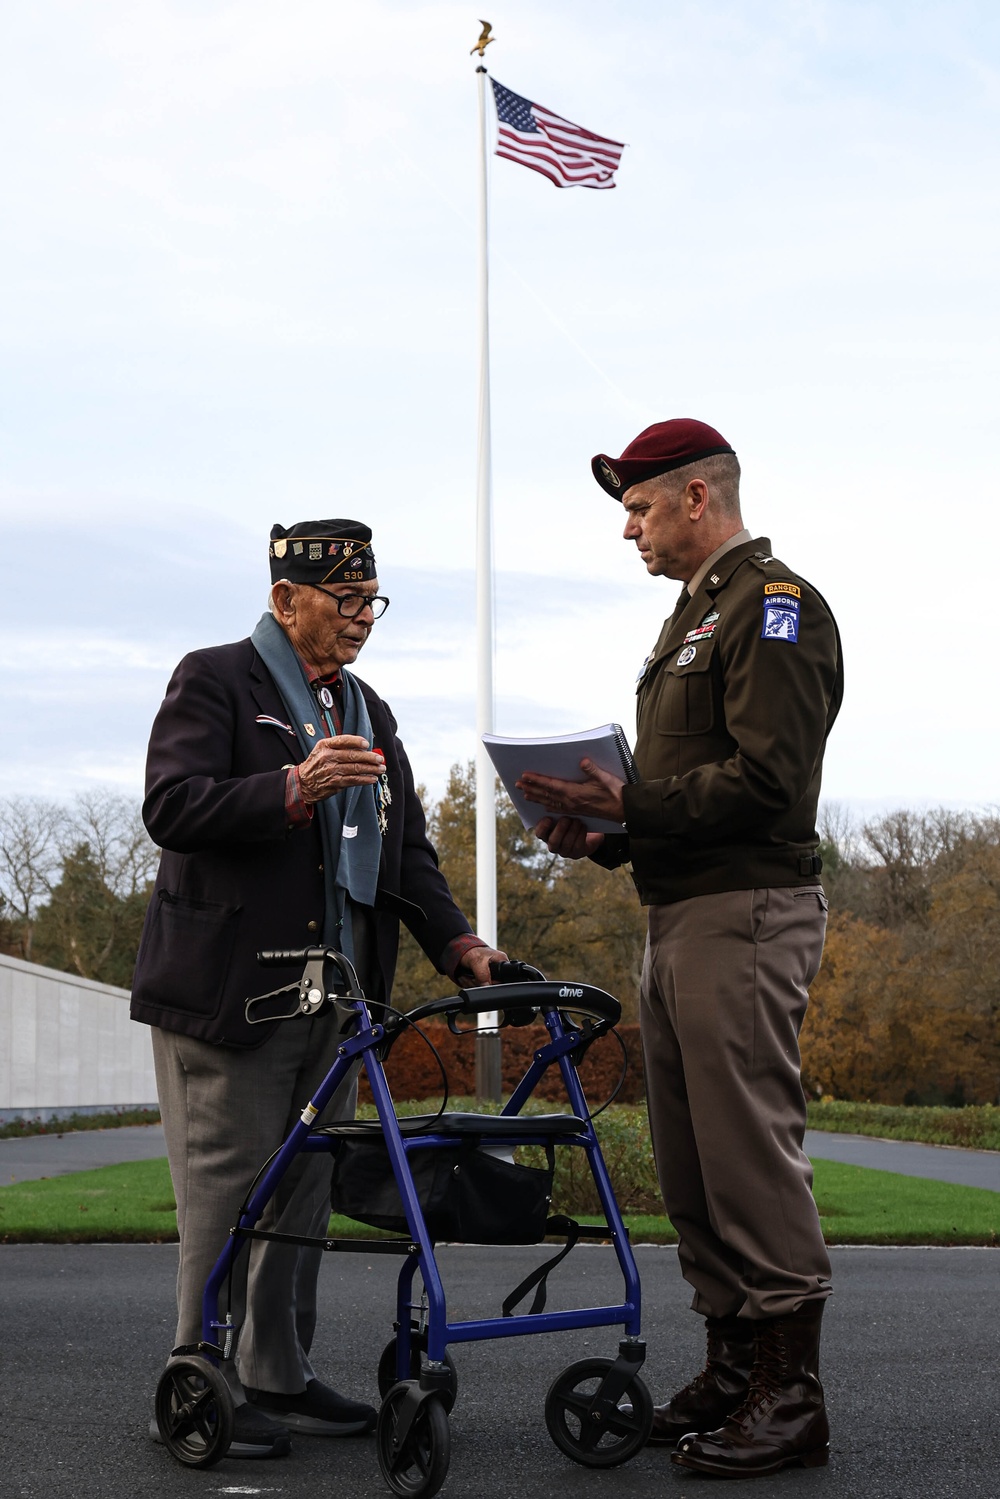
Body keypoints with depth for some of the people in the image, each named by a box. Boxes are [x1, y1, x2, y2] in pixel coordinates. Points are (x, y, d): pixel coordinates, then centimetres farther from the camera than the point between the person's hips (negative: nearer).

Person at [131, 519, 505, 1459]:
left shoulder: (367, 712, 20)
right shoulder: (215, 681, -2)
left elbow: (407, 852, 18)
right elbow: (171, 807, -16)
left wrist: (459, 946, 3)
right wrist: (296, 789, -27)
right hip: (228, 988, -7)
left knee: (304, 1189, 10)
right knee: (225, 1187, -5)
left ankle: (279, 1380, 18)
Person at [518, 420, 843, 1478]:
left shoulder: (775, 608, -8)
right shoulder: (693, 616, 23)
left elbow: (766, 781, -19)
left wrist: (630, 805, -16)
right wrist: (607, 831, 8)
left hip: (745, 914, -10)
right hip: (677, 920, 10)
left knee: (751, 1153, -8)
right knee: (690, 1164, 11)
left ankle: (792, 1398, -2)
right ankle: (733, 1372, 20)